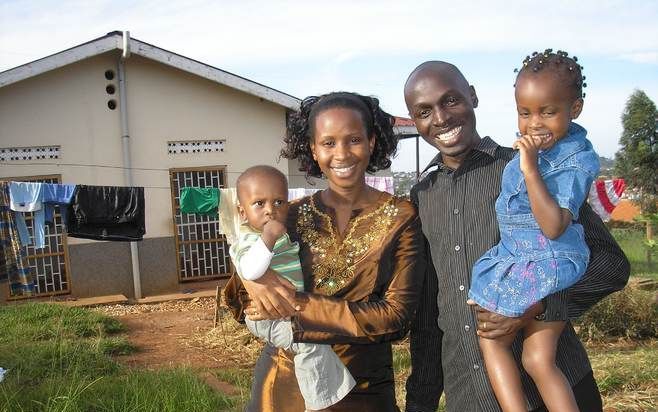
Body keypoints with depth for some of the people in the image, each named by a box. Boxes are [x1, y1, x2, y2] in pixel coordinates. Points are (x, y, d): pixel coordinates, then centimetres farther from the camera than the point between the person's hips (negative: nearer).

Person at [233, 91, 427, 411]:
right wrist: (251, 276, -23)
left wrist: (297, 308, -21)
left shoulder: (401, 217, -7)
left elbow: (397, 315, -16)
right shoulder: (293, 215, -2)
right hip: (283, 383, 2)